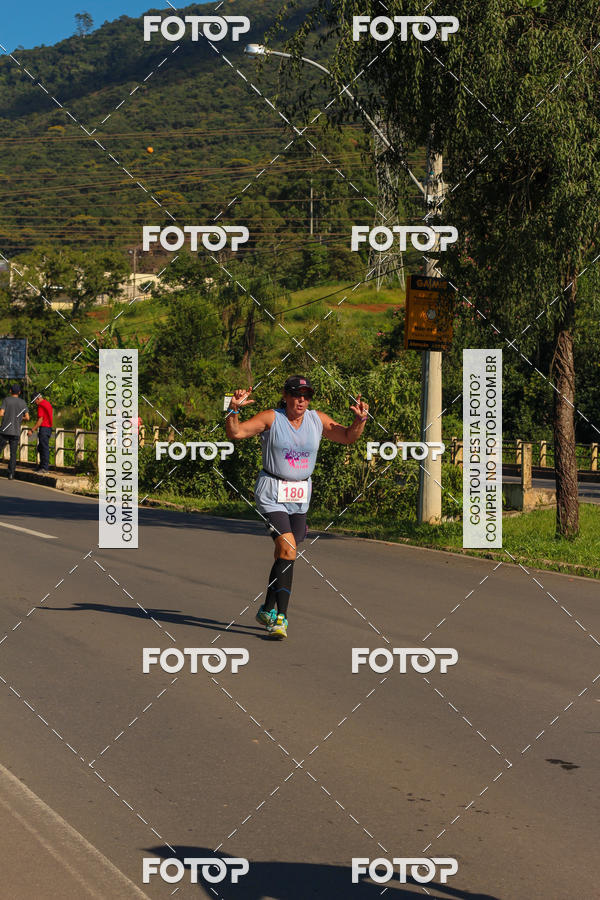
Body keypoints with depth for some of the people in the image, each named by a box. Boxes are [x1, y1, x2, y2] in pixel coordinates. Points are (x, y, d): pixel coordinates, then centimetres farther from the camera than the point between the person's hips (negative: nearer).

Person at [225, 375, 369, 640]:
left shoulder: (318, 420, 5)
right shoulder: (270, 418, -7)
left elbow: (348, 436, 13)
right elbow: (235, 433, -12)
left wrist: (360, 420, -5)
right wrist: (234, 409, -29)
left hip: (300, 497, 5)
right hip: (272, 494, -5)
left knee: (284, 556, 11)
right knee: (288, 550, -20)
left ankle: (267, 610, 29)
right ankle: (280, 618, -18)